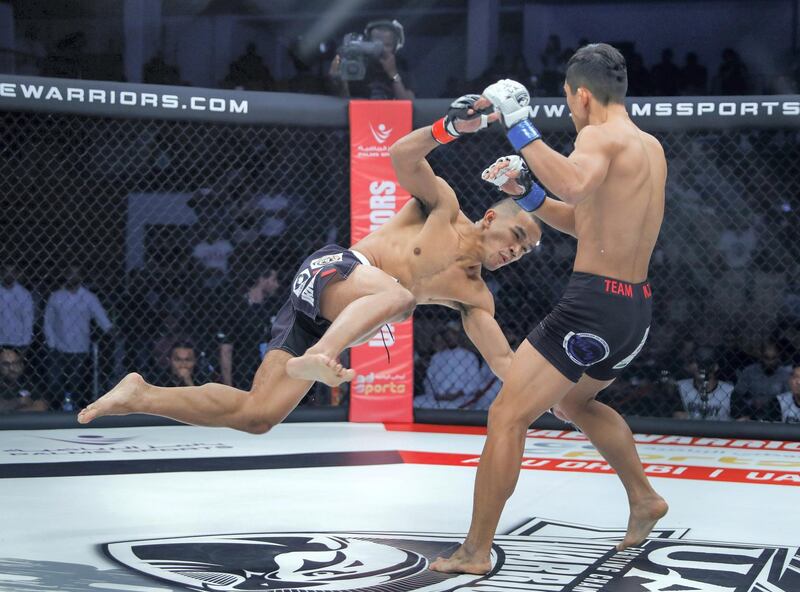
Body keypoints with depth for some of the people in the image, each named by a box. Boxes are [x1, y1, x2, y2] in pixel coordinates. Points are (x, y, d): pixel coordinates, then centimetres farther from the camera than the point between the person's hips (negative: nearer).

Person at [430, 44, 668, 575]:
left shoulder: (601, 136, -12)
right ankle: (645, 499, 40)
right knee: (575, 402, 34)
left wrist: (520, 127, -29)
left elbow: (575, 187, -37)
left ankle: (476, 552, -2)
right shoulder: (651, 148, 16)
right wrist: (522, 192, 18)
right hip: (638, 307, 9)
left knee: (507, 417, -3)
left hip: (592, 305, -9)